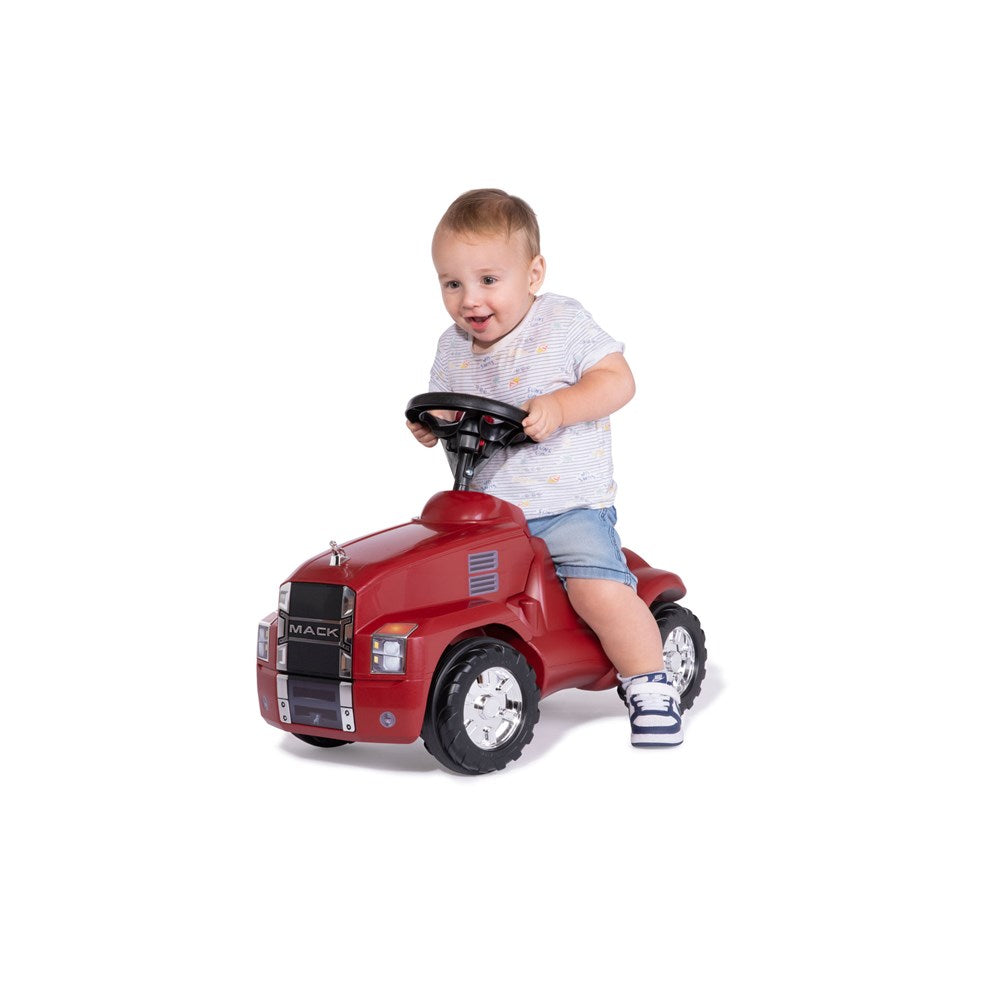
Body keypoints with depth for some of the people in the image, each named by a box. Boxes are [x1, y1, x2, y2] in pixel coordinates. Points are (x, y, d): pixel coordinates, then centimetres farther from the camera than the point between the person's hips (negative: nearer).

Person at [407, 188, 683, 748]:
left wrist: (558, 406, -26)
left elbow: (618, 380, -12)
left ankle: (651, 685, -2)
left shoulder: (564, 324, -6)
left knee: (599, 588, -23)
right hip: (483, 508, 5)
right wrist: (432, 425, -8)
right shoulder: (453, 349, 7)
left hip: (569, 506, -5)